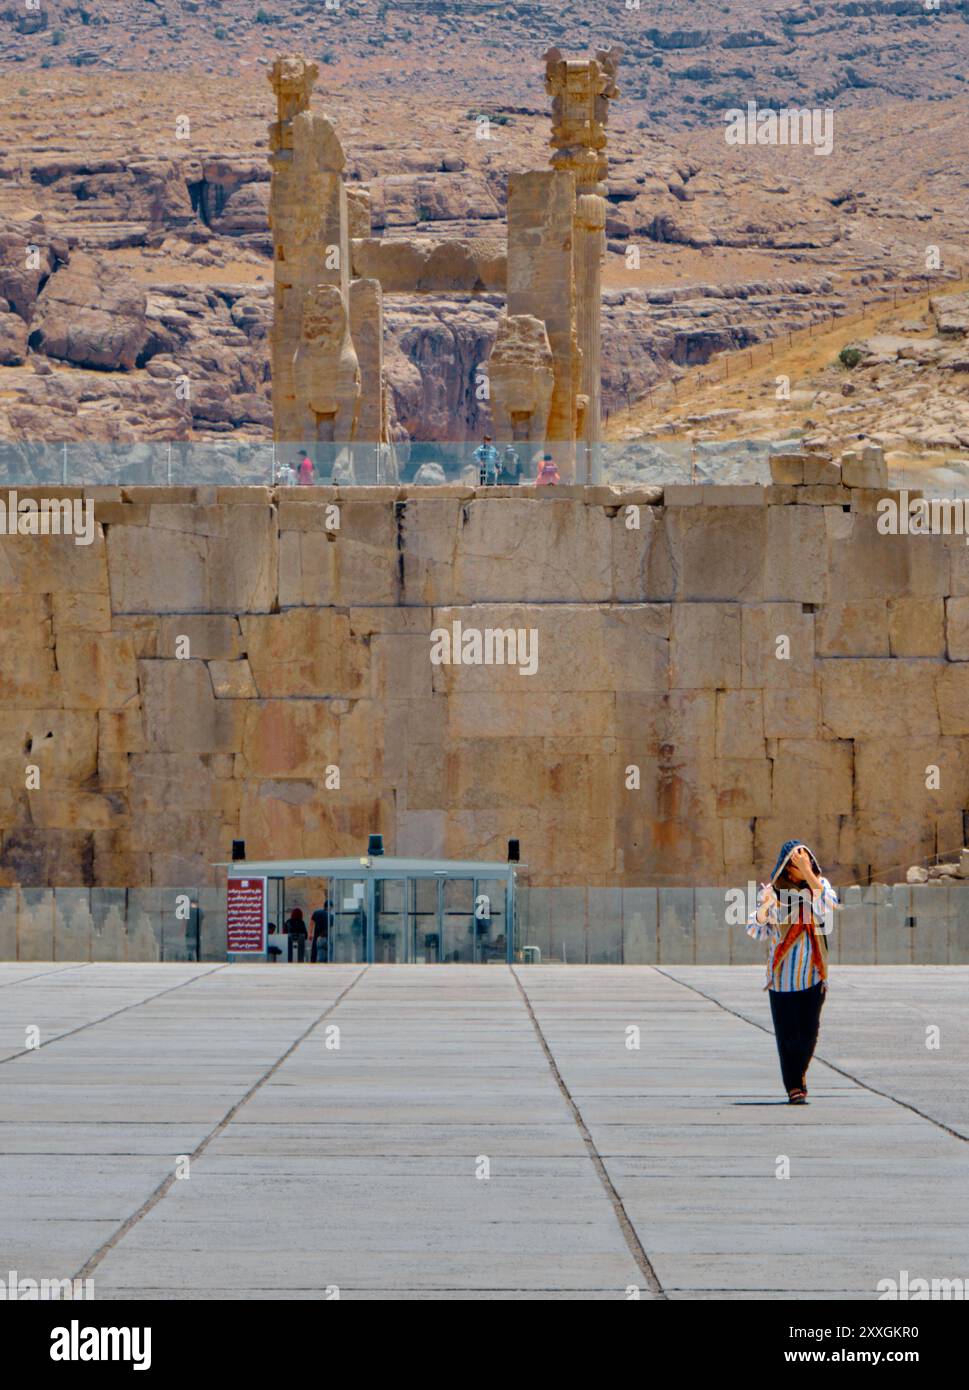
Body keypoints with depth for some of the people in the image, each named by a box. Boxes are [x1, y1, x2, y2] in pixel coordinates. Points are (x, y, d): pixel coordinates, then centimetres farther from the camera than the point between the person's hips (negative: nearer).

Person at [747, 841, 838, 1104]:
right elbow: (756, 931, -5)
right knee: (787, 1032, -1)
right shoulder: (773, 891, -3)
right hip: (782, 973, -1)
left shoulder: (819, 884, 2)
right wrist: (764, 907, -26)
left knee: (809, 1031, 2)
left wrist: (808, 873, -23)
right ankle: (794, 1087, 10)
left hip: (813, 972, 1)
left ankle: (800, 1071, 29)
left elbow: (829, 906, -20)